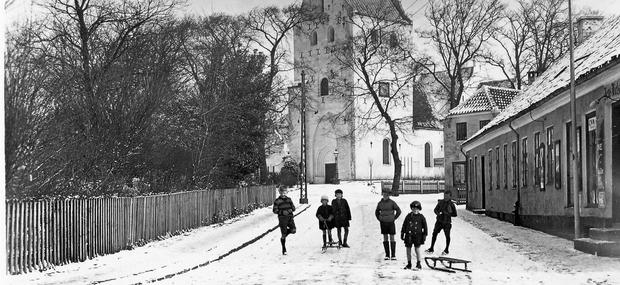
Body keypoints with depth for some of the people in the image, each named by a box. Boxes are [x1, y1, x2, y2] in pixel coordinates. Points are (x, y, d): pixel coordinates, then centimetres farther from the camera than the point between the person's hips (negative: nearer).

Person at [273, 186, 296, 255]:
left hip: (290, 217, 4)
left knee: (293, 230, -15)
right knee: (283, 234, -2)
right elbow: (275, 210, -5)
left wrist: (291, 210, -8)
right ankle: (284, 249, 14)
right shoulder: (277, 201, -2)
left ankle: (284, 234, 17)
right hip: (282, 218, -4)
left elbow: (293, 208, 14)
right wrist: (282, 212, -18)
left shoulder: (289, 199, 12)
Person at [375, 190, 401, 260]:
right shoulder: (380, 203, 3)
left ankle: (393, 255, 3)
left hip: (391, 223, -3)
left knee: (392, 238, -1)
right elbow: (377, 212, 18)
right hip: (383, 223, 3)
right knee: (385, 238, 6)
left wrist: (394, 218, -4)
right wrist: (379, 219, 8)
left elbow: (398, 211, -1)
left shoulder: (392, 202, -6)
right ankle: (387, 255, 11)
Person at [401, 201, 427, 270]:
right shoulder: (408, 216, 7)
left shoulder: (421, 217, 1)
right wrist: (402, 234, 9)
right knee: (408, 249, 6)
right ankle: (409, 264, 16)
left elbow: (425, 227, 5)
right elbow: (404, 225, 12)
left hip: (417, 235, -3)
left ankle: (418, 264, 7)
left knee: (417, 249, -4)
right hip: (409, 235, 3)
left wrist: (424, 235, 1)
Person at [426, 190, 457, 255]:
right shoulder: (440, 202, 4)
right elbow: (435, 209, 10)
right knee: (434, 233, 2)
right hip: (439, 221, 3)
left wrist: (447, 213, -16)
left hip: (447, 222, -3)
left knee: (447, 236, 6)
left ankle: (447, 250, 22)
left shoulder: (451, 204, -7)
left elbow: (455, 214, -3)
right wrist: (438, 213, -11)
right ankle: (431, 249, 12)